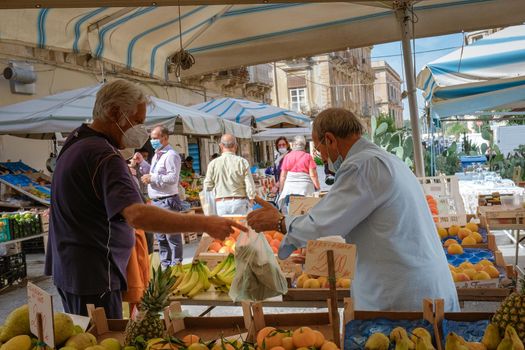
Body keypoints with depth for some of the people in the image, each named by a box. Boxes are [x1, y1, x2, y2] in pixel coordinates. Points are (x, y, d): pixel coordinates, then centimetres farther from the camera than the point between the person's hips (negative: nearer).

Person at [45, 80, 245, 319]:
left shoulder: (76, 141, 11)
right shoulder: (104, 156, -24)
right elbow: (137, 215, -38)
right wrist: (204, 224, -39)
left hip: (68, 269, 10)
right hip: (93, 275, -10)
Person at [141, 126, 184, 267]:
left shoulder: (171, 155, -12)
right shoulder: (156, 156, 18)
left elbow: (173, 178, -21)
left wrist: (152, 178, -17)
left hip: (167, 201, -10)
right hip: (156, 201, 10)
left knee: (172, 237, -5)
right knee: (160, 238, 15)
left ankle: (176, 266, 2)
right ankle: (165, 266, 23)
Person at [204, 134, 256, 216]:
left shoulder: (213, 164, 0)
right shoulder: (242, 162, -4)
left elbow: (207, 188, 4)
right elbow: (250, 187, -4)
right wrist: (249, 203, 10)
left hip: (221, 204, 1)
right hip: (239, 202, -1)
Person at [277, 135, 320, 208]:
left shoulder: (287, 157, 6)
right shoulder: (308, 156, 2)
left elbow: (283, 176, 6)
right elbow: (313, 175, -3)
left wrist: (281, 191, 15)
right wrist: (318, 188, 6)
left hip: (289, 187, 2)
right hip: (305, 186, -2)